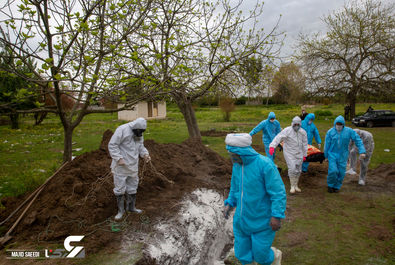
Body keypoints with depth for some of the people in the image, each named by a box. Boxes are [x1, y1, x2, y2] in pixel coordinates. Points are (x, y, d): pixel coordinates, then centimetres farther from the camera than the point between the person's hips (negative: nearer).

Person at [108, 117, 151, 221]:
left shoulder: (139, 134, 6)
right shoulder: (122, 130, -17)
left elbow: (141, 146, 16)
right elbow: (112, 145, -17)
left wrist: (145, 154, -4)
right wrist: (119, 158, -24)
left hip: (133, 166, 7)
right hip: (121, 165, -7)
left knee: (132, 187, 16)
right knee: (120, 187, 1)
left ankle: (131, 207, 32)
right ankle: (120, 210, 17)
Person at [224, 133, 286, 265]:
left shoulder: (265, 164, -24)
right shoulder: (237, 165, -2)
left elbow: (278, 193, -20)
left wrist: (277, 216, -21)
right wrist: (229, 203, 7)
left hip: (262, 222, -6)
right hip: (241, 220, 6)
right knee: (242, 253, 16)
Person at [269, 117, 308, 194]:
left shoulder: (303, 132, 1)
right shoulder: (287, 130, -15)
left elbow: (304, 144, 11)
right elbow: (278, 137, -26)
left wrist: (304, 155, 14)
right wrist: (272, 146, -41)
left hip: (299, 154, 5)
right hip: (289, 153, -5)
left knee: (298, 170, 10)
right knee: (292, 168, -13)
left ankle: (296, 185, 29)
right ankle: (292, 186, 5)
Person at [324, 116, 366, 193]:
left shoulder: (349, 131, -5)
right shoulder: (330, 132, -5)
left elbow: (358, 140, -3)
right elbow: (327, 145, 0)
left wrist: (362, 152, -12)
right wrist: (326, 156, 4)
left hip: (342, 155, 1)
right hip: (332, 154, -1)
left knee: (341, 172, 5)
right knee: (333, 171, -12)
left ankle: (337, 186, 27)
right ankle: (330, 185, 14)